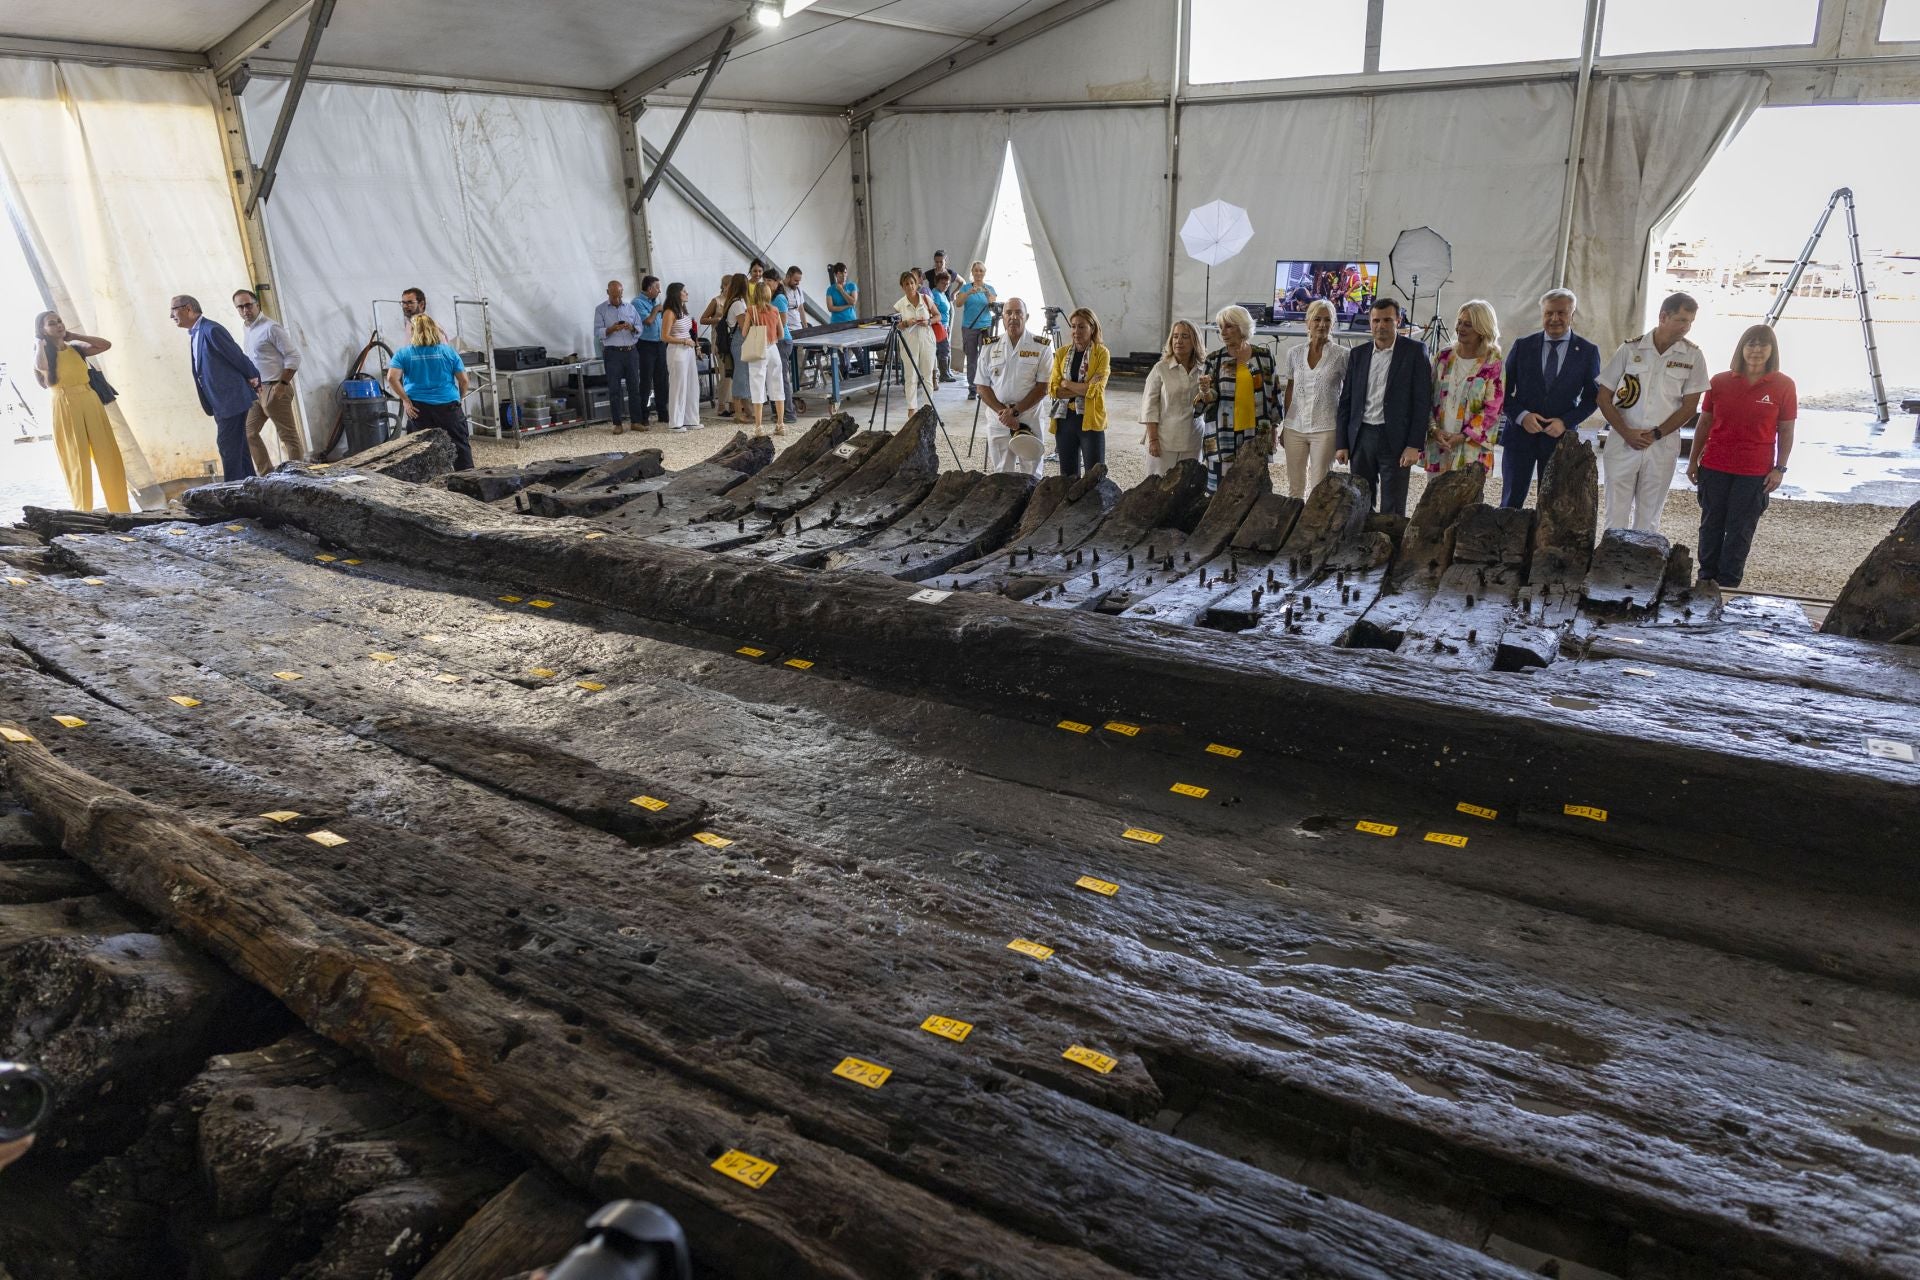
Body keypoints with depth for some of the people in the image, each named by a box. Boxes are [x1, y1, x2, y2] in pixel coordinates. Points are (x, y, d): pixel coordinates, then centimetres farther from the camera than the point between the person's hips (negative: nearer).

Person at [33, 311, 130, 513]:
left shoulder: (76, 349, 11)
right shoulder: (42, 354, 0)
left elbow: (106, 344, 1)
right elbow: (41, 366, -23)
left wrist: (74, 336, 5)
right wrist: (40, 344, -6)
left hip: (90, 403, 4)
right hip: (65, 409, -4)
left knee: (107, 455, 4)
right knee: (77, 460, 0)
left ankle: (120, 508, 10)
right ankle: (83, 511, 8)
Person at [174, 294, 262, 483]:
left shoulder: (212, 330, -17)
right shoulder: (194, 334, 13)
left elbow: (238, 357, -13)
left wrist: (253, 380, 1)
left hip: (231, 399, -9)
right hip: (220, 402, 9)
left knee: (228, 446, -7)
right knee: (238, 446, 13)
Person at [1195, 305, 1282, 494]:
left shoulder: (1264, 356, 6)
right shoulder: (1214, 359, 3)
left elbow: (1273, 393, 12)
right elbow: (1205, 400, 0)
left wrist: (1275, 425, 13)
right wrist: (1205, 391, -22)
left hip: (1257, 436, 1)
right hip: (1223, 437, -1)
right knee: (1221, 487, -2)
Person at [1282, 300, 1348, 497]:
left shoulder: (1341, 355, -3)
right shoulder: (1294, 354, 6)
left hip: (1325, 429, -3)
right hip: (1295, 428, 3)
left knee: (1319, 489, -1)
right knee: (1294, 488, 9)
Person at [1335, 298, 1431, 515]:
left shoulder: (1414, 352, -2)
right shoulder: (1358, 354, 10)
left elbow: (1423, 401, -6)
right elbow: (1346, 401, 11)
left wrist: (1414, 445, -12)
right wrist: (1341, 444, 5)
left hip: (1395, 439, -4)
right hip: (1361, 438, 4)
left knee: (1392, 511, -2)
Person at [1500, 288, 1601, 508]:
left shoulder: (1588, 351, 4)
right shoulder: (1523, 346, 5)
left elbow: (1591, 397, 5)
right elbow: (1504, 390, 4)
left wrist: (1566, 421, -11)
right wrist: (1522, 415, -12)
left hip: (1561, 438, 0)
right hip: (1520, 434, 0)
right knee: (1511, 504, 0)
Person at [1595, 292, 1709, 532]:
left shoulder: (1693, 356, 1)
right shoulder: (1630, 349, 0)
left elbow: (1689, 406, 1)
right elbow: (1603, 396, 0)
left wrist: (1655, 434, -10)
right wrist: (1627, 433, -10)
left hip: (1662, 447, 1)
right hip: (1622, 443, 0)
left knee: (1648, 520, 6)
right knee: (1617, 515, 2)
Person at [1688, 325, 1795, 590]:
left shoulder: (1783, 386, -2)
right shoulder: (1720, 382, 1)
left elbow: (1786, 431, 2)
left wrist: (1780, 469, -4)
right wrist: (1693, 460, 7)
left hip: (1755, 472, -2)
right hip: (1715, 468, 2)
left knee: (1740, 531, 4)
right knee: (1711, 525, 10)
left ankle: (1727, 584, 12)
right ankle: (1707, 578, 21)